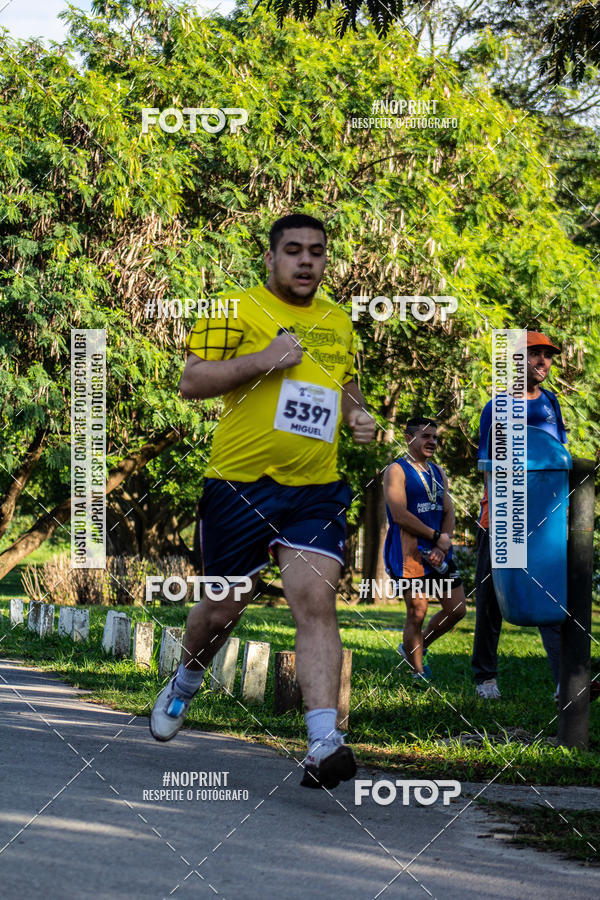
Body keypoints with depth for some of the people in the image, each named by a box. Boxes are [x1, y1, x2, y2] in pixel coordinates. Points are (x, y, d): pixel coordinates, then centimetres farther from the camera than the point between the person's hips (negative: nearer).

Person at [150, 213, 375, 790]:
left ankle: (324, 744, -22)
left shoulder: (338, 321, 15)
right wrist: (263, 359, -20)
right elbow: (190, 381, -10)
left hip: (315, 489, 3)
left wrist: (358, 416, 9)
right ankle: (186, 681, 44)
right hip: (239, 484, -3)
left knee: (316, 603, -14)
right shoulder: (237, 310, -3)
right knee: (223, 607, 11)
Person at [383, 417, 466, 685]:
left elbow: (448, 512, 11)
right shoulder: (397, 471, -4)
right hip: (410, 553, -7)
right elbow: (400, 515, -13)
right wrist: (436, 536, -10)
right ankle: (418, 672, 4)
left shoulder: (438, 472, 18)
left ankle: (417, 648, 26)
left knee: (457, 609, 7)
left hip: (439, 553, 7)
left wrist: (443, 547, -6)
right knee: (417, 613, -7)